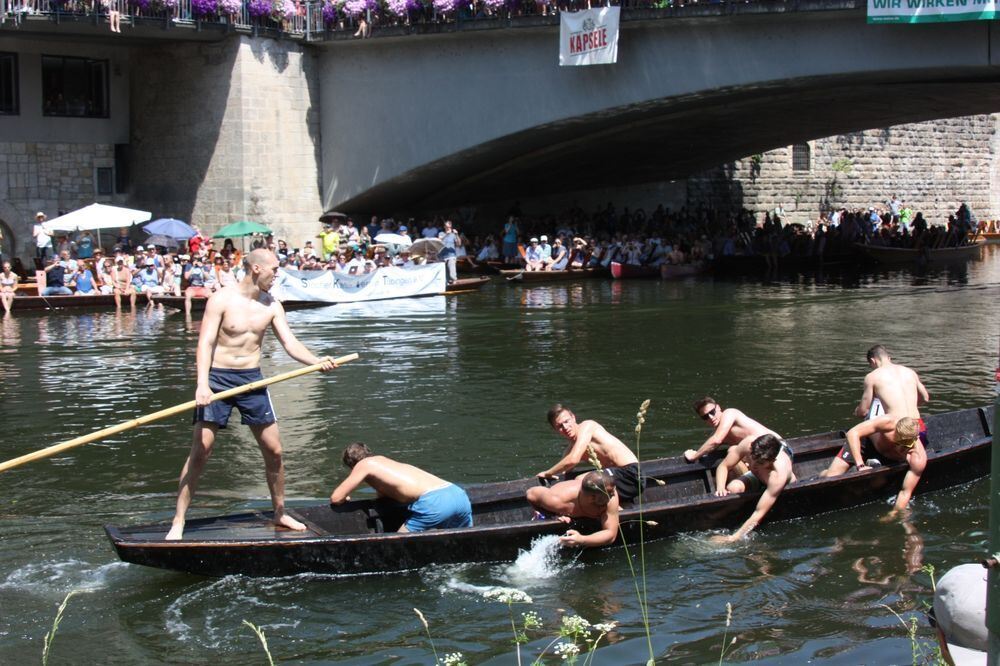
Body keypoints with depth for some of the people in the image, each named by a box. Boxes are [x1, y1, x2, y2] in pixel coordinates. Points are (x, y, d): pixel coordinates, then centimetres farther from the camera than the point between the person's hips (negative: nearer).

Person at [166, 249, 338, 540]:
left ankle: (280, 513, 25)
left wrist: (317, 361, -18)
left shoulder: (271, 306, 4)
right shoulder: (221, 300, -10)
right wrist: (202, 384, -28)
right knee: (200, 451, -8)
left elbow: (291, 343, 1)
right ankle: (178, 522, -1)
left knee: (274, 450, 7)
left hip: (252, 379, 5)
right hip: (218, 378, -5)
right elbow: (205, 343, -15)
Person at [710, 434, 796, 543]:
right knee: (733, 488, -26)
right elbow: (724, 466, -17)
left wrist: (732, 538, -47)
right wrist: (720, 488, -37)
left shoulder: (778, 475, -45)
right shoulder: (747, 445, -34)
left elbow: (759, 514, -45)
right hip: (756, 477, 2)